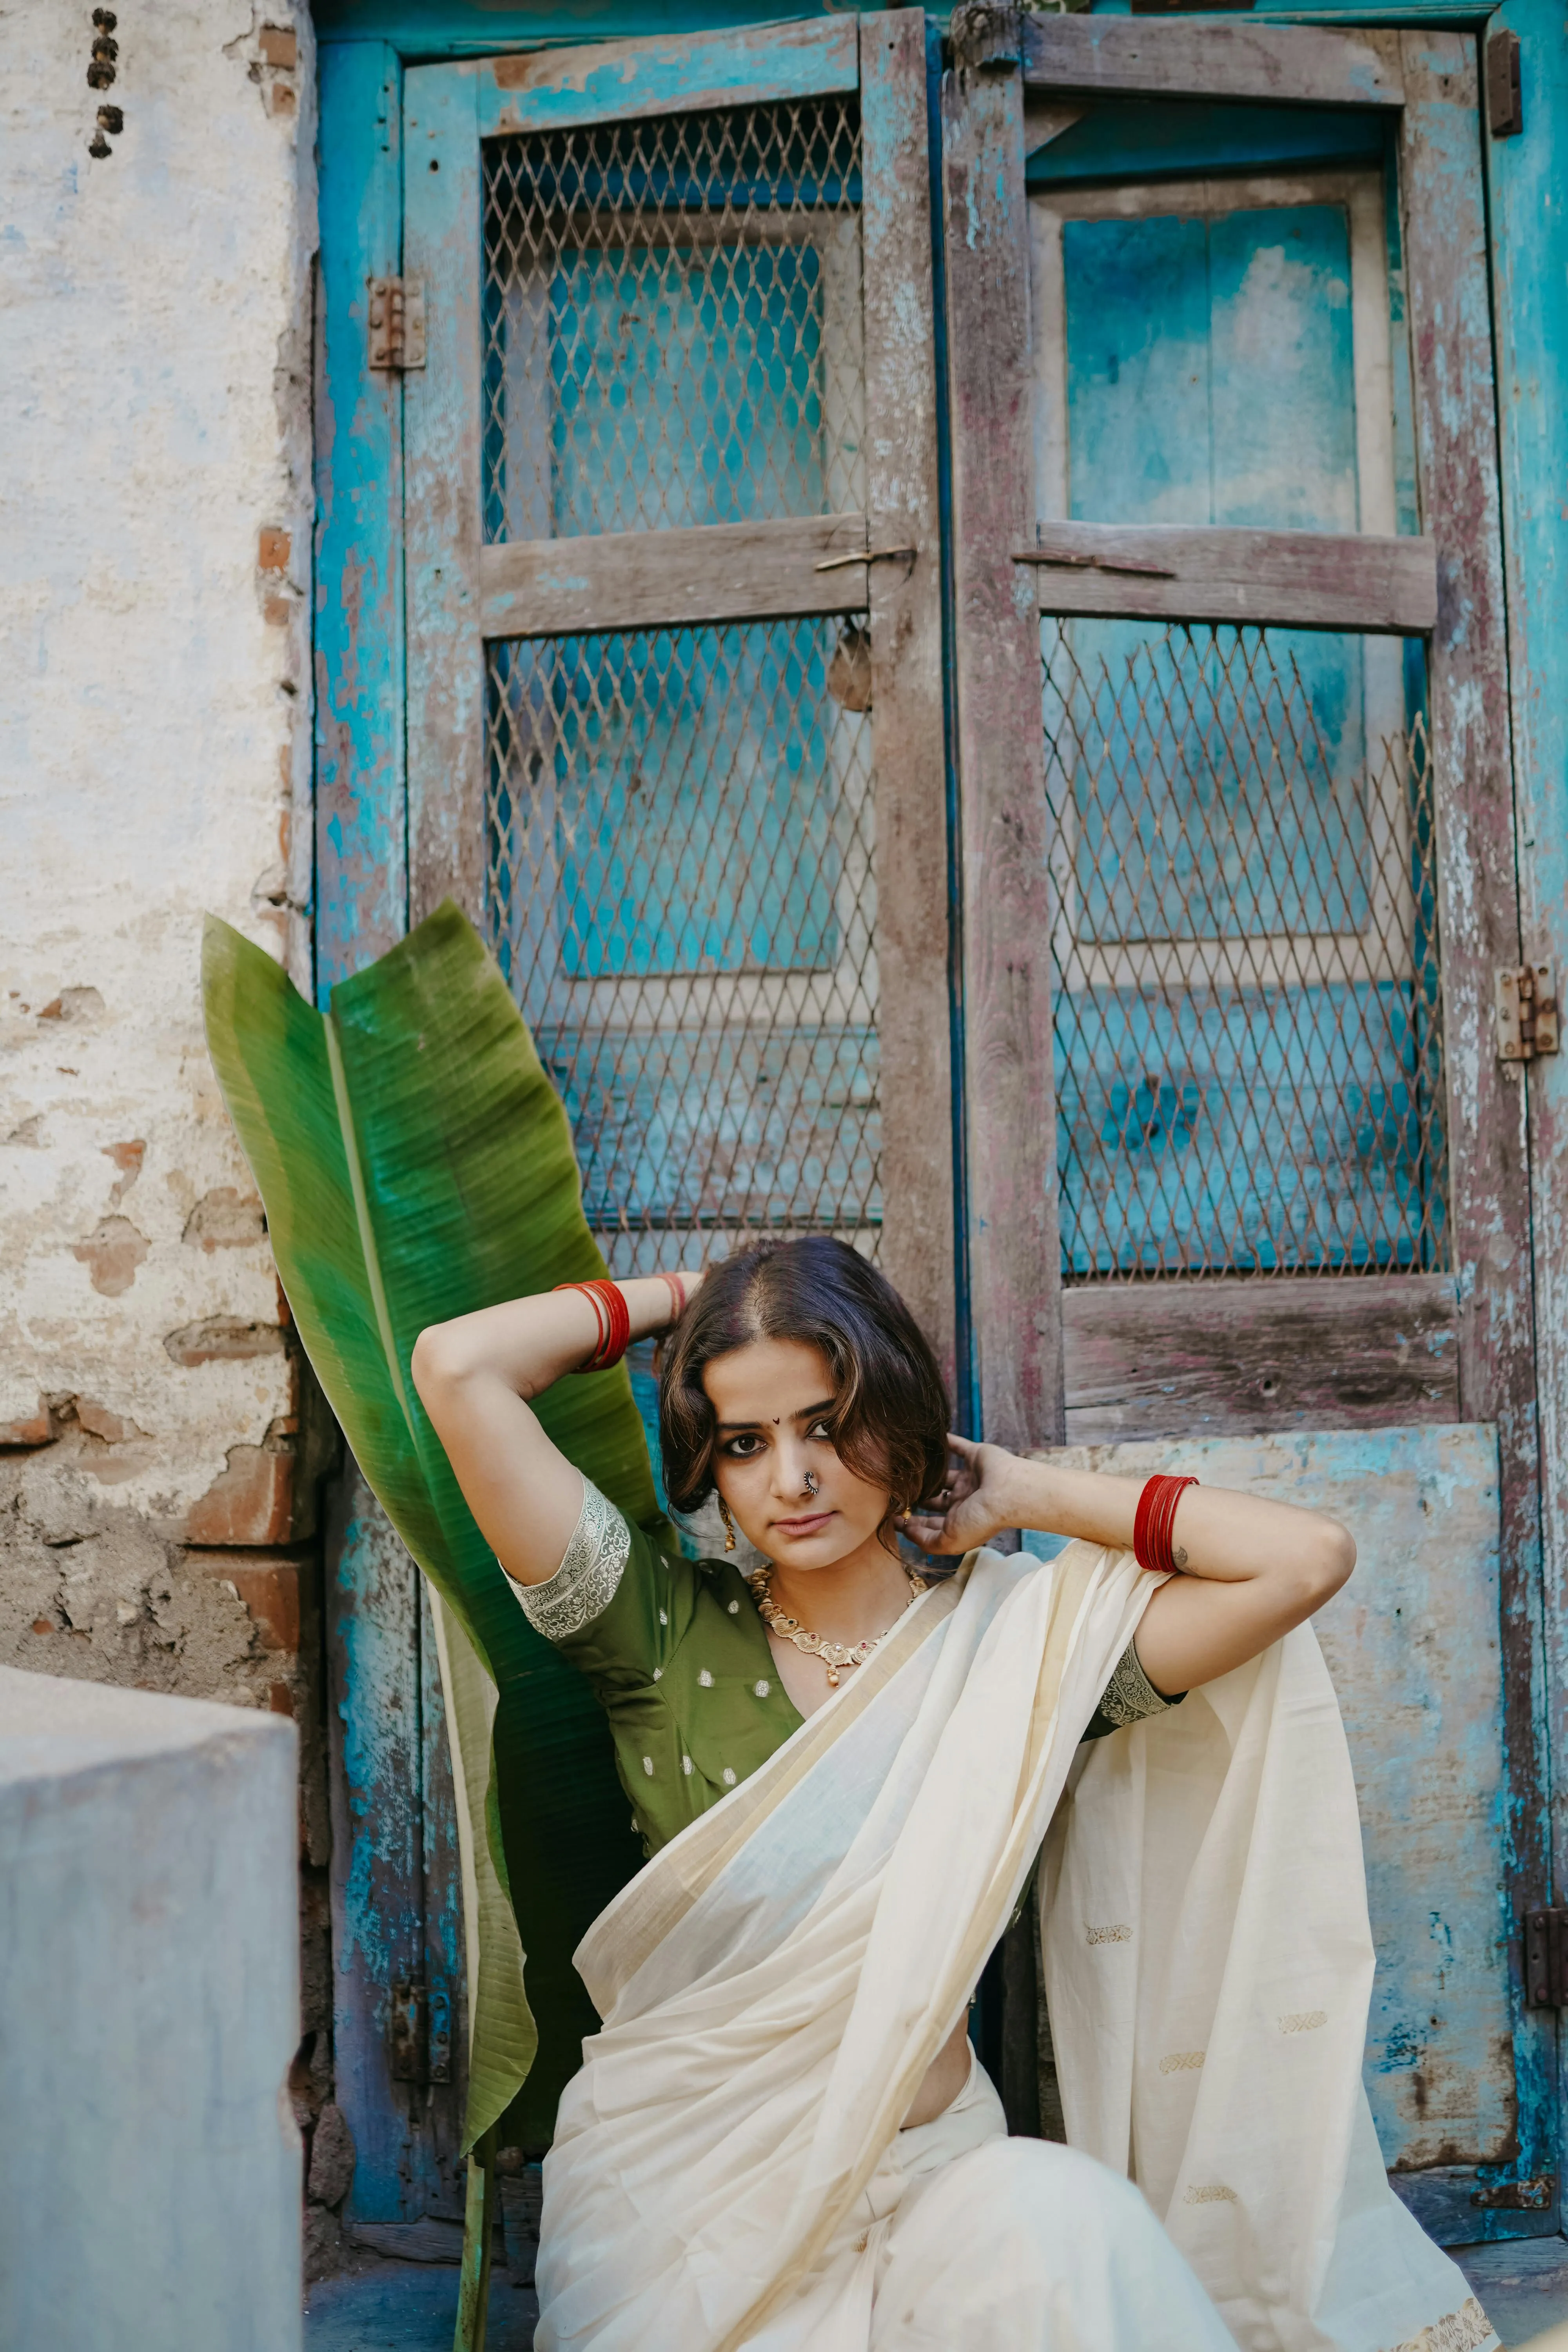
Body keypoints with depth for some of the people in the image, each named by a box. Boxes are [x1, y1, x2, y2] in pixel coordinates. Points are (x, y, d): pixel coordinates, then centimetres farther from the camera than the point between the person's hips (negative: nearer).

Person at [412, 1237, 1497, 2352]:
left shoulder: (1021, 1634, 1)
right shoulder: (664, 1624, -2)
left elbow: (1308, 1557, -9)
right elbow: (458, 1366, -11)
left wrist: (1022, 1493, -1)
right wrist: (683, 1295, 2)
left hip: (935, 2173, 2)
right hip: (680, 2176, -1)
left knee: (1068, 2218, -30)